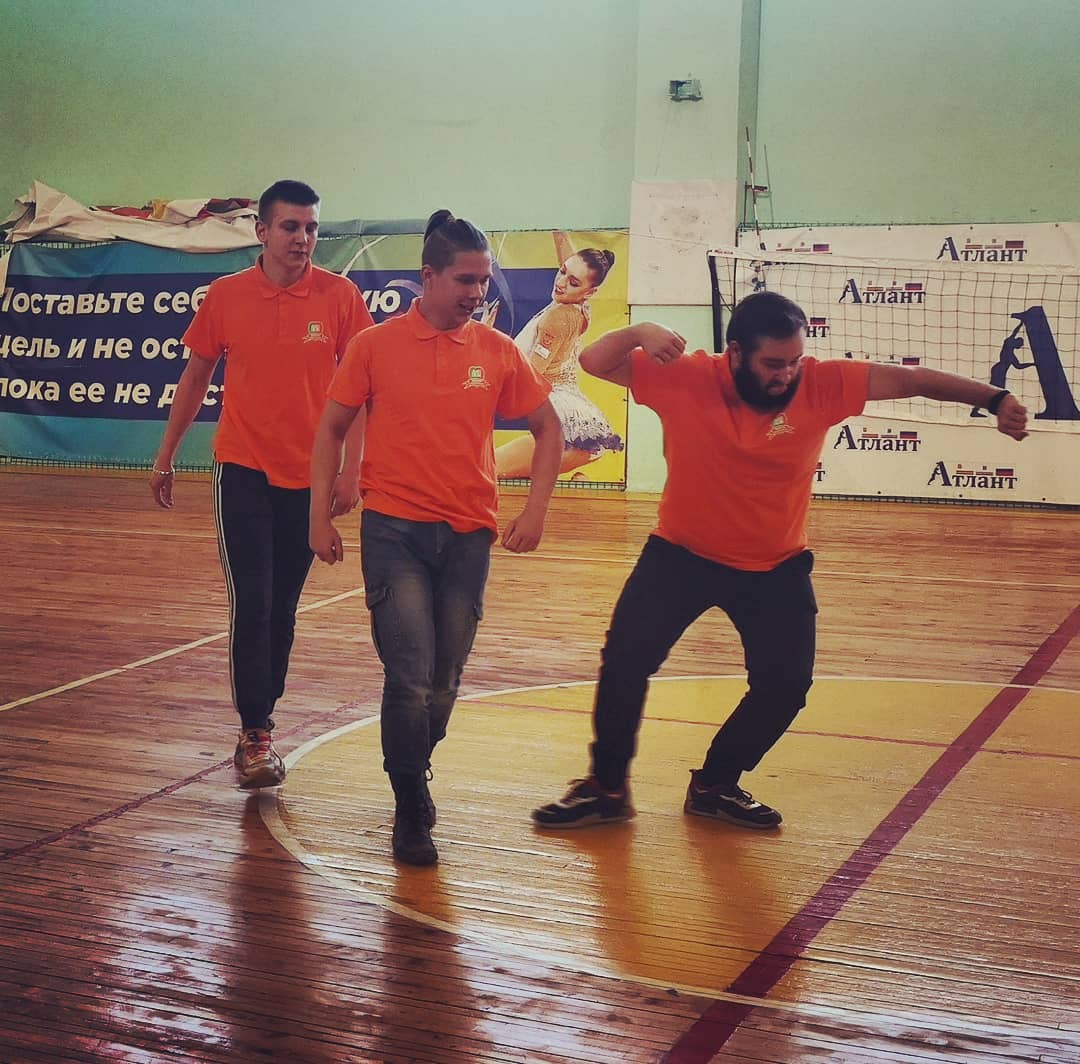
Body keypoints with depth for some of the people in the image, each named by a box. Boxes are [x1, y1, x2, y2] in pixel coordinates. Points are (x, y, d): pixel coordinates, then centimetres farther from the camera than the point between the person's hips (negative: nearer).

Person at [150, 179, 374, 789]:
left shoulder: (339, 295, -4)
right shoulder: (226, 296, -1)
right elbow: (197, 376, 10)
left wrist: (351, 470, -10)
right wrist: (166, 456, 12)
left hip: (310, 475, 1)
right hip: (243, 470, -1)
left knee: (283, 607, 10)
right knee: (252, 602, -9)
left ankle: (262, 721, 24)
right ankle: (254, 736, -1)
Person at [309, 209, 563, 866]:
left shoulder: (499, 352, 4)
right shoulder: (376, 345, -1)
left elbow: (549, 428, 12)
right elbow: (332, 429, 6)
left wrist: (536, 510, 3)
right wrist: (320, 516, 2)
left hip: (469, 535, 3)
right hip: (394, 529, -2)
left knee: (444, 681, 9)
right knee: (410, 675, -10)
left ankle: (416, 770, 36)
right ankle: (412, 812, 6)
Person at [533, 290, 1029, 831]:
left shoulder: (820, 384, -16)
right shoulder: (685, 379, -18)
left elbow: (910, 380, -13)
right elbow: (595, 361, -15)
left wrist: (994, 399, -18)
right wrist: (640, 333, -36)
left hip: (777, 567, 2)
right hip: (682, 555, -1)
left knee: (786, 683, -3)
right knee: (625, 660, -11)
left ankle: (715, 785, 21)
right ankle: (607, 789, 10)